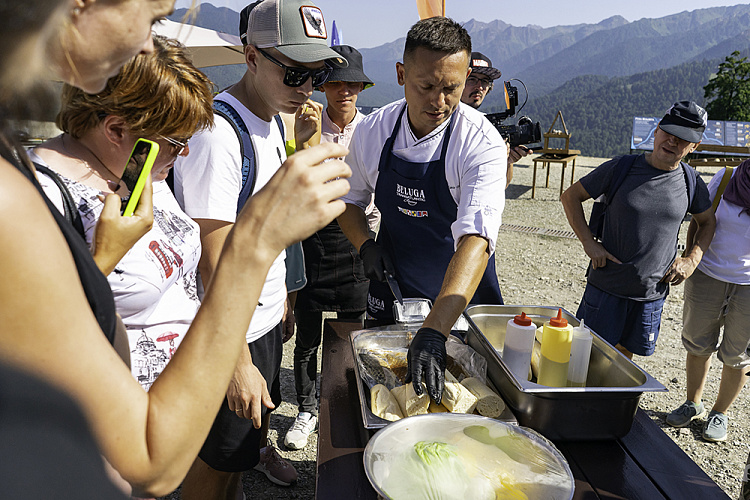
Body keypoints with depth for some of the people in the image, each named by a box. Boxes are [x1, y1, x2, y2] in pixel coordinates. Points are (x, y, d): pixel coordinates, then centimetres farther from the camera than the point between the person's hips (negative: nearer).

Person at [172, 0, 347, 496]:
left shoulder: (272, 120, 6)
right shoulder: (217, 133, -25)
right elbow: (214, 265, -25)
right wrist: (238, 363, -23)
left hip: (266, 316, 9)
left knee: (247, 428, 27)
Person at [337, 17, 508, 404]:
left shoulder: (482, 143, -24)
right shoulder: (372, 130, -11)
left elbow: (475, 238, -36)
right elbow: (350, 198, 5)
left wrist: (434, 331, -47)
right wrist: (365, 245, -15)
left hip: (461, 292, -2)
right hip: (392, 284, 3)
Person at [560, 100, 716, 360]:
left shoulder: (691, 182, 1)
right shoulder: (622, 168, -9)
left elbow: (707, 222, 18)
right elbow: (570, 196, -2)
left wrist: (691, 260, 3)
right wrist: (589, 243, -11)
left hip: (652, 293, 3)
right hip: (607, 287, -3)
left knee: (625, 355, 17)